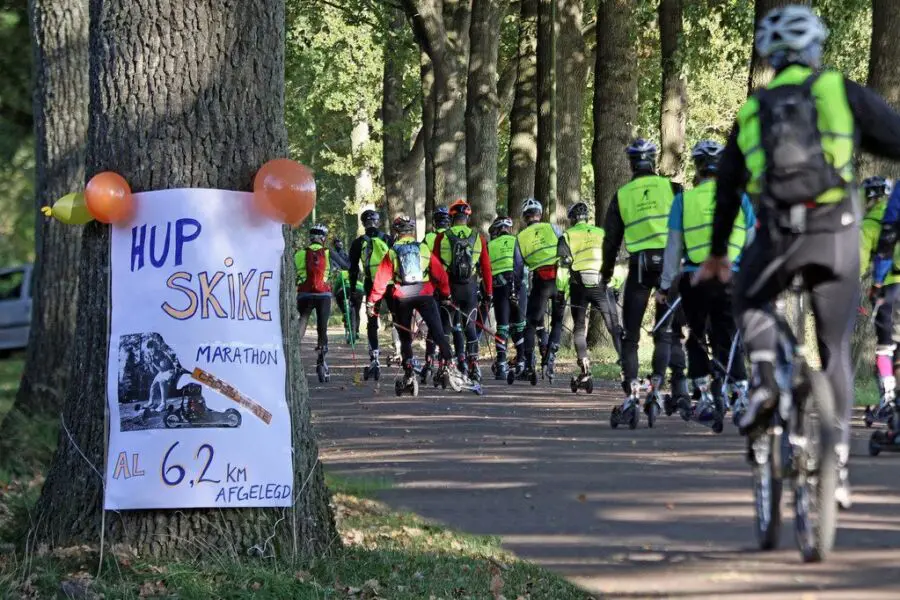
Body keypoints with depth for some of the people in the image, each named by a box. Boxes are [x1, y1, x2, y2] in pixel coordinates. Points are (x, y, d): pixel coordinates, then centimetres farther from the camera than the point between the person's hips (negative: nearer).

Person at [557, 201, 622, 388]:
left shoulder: (567, 236, 7)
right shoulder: (601, 233, 15)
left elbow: (563, 263, -3)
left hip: (579, 286, -1)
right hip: (602, 285, 1)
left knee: (579, 329, 12)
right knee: (614, 328, 1)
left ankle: (585, 370, 0)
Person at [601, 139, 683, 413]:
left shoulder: (622, 195, 8)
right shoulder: (671, 188, 4)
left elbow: (611, 238, 11)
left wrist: (606, 272, 22)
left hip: (639, 265, 0)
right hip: (670, 261, 0)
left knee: (630, 333, 6)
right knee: (664, 331, 8)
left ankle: (631, 388, -8)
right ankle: (656, 385, -7)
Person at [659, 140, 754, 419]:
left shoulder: (684, 199, -2)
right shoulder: (739, 198, 2)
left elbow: (674, 247, 0)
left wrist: (665, 286, 7)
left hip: (695, 279, -1)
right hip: (731, 280, 1)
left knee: (697, 337, 13)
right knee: (728, 339, 8)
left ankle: (703, 396, 6)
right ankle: (742, 393, -7)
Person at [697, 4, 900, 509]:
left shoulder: (752, 111, 19)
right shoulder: (843, 93, 10)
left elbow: (727, 189, 26)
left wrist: (718, 254, 37)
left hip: (778, 231, 1)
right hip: (837, 231, -1)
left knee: (752, 303, 31)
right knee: (836, 347, 11)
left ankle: (764, 381, 2)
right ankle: (836, 465, 8)